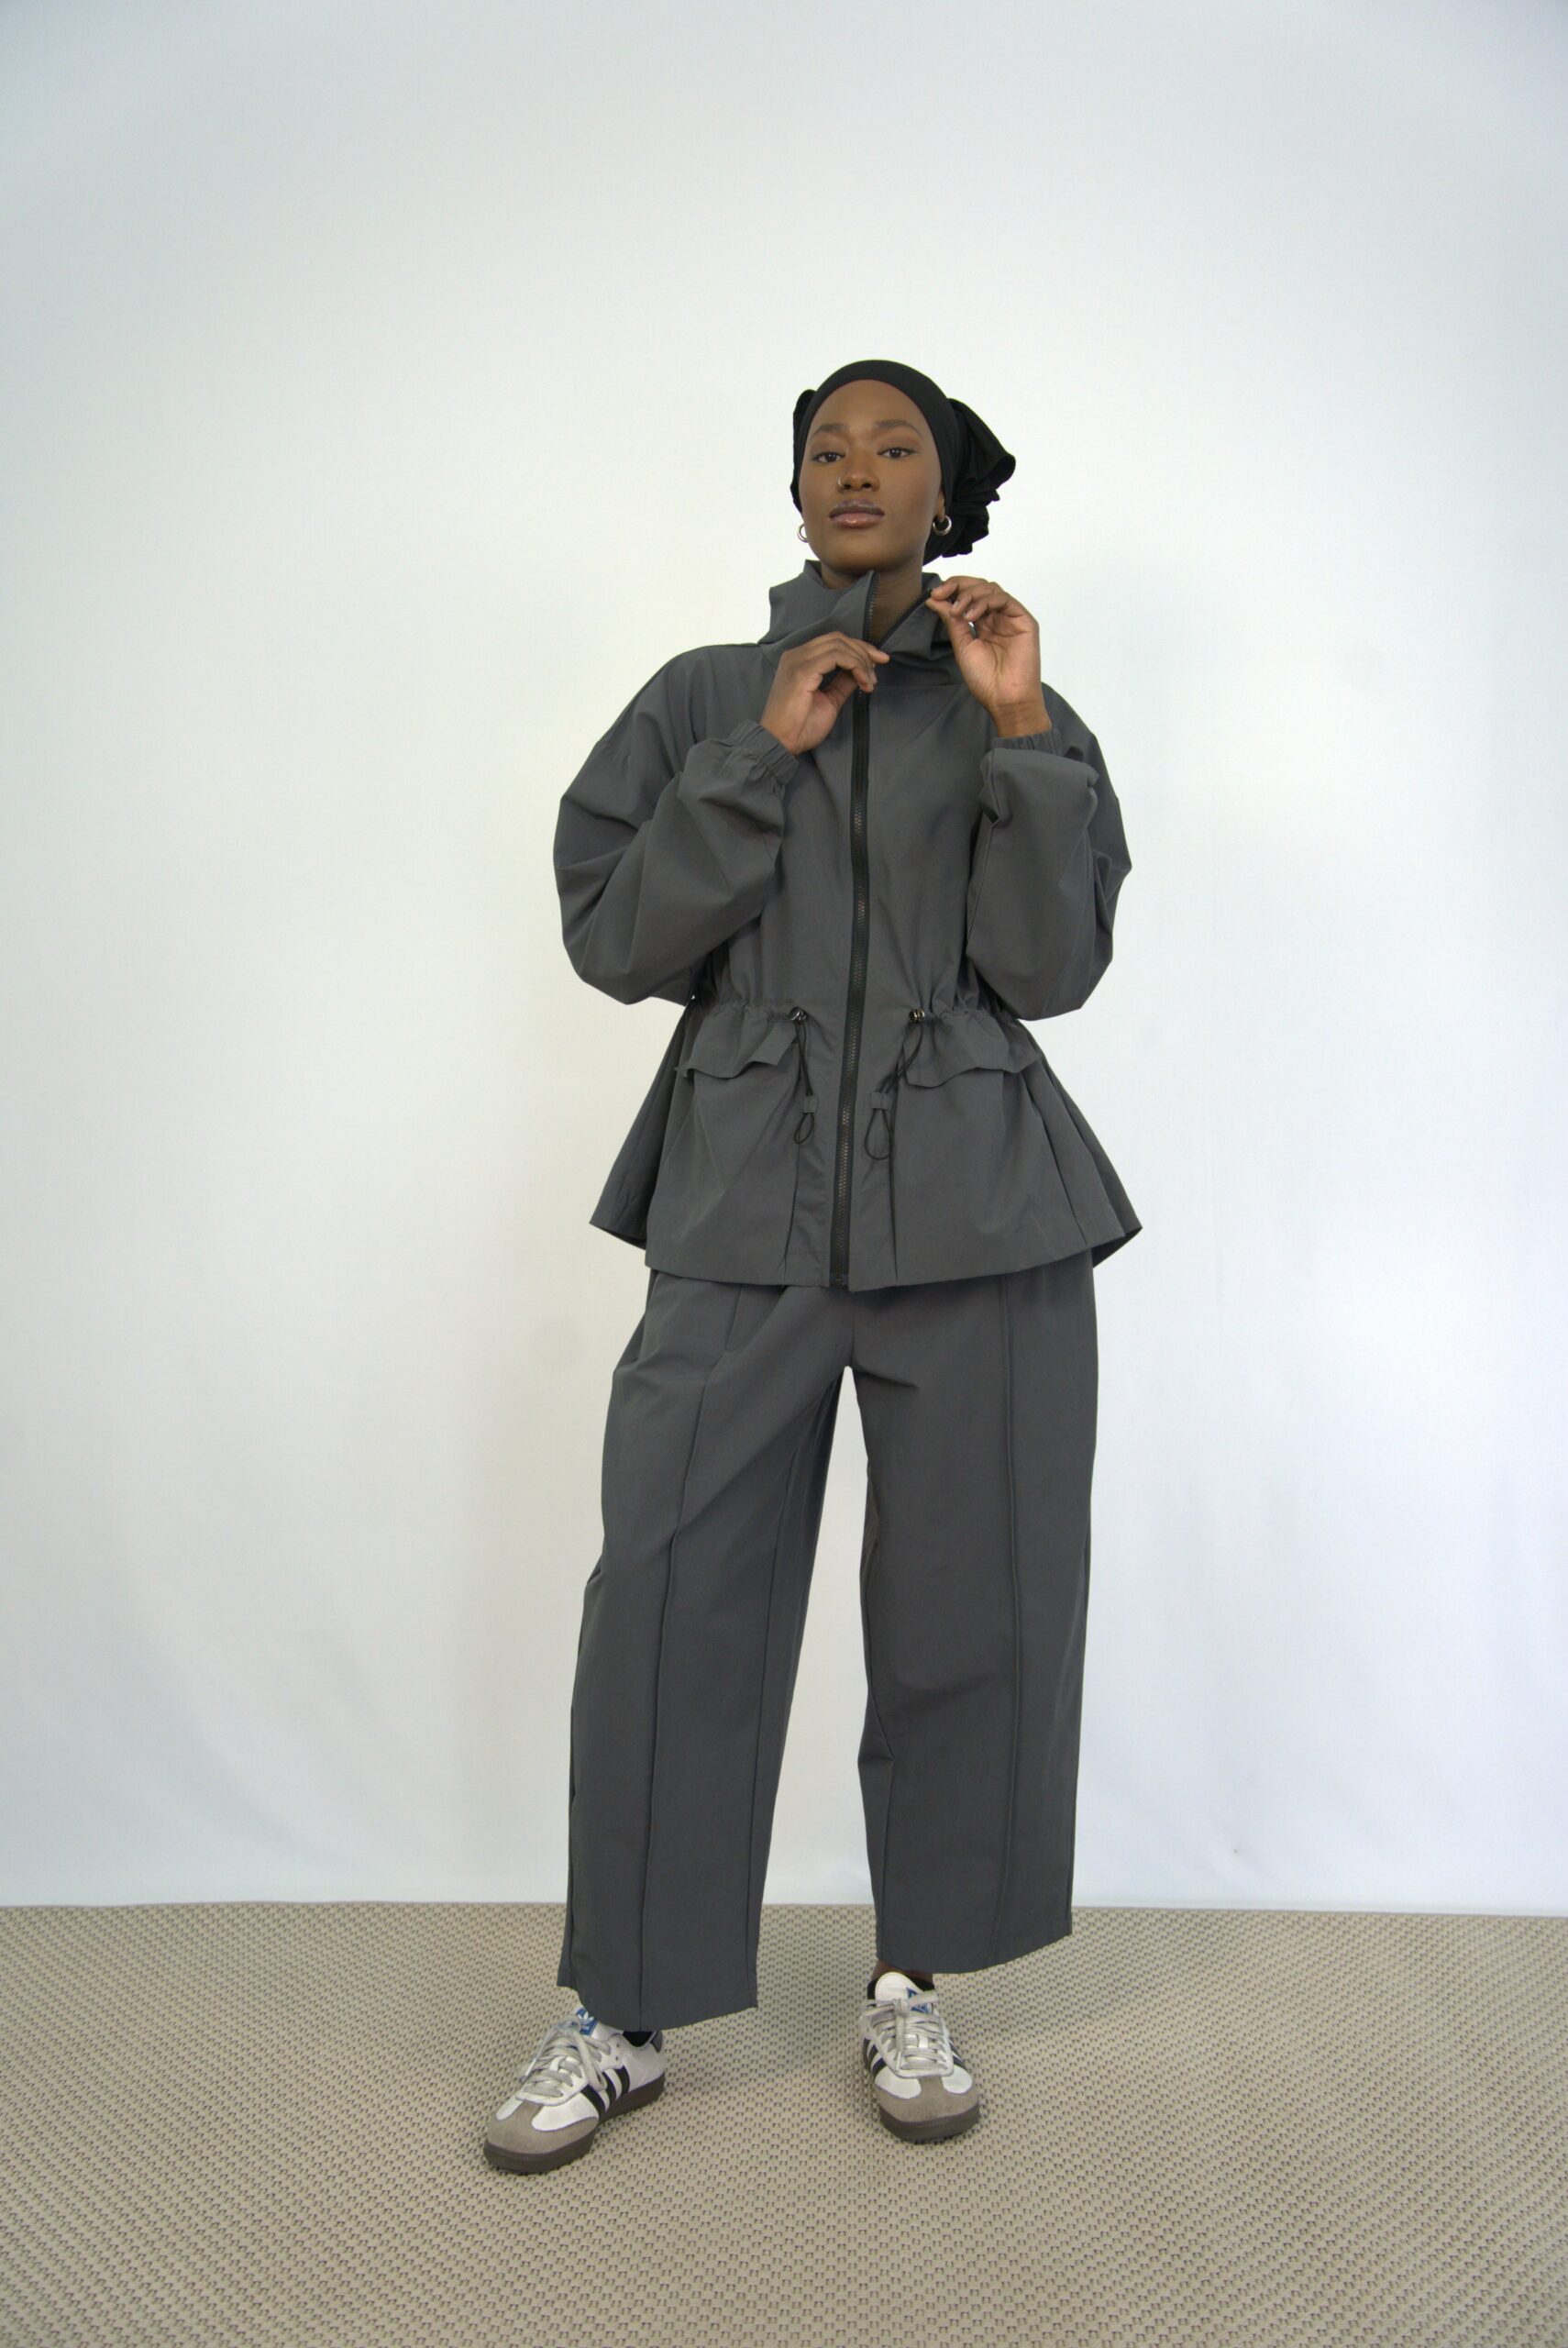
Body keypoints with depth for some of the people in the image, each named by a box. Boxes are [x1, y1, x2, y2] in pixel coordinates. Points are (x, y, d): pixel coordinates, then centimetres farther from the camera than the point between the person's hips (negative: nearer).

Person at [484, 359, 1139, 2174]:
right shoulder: (702, 699, 12)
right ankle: (624, 2016, 16)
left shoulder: (1017, 708, 11)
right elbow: (614, 940, 0)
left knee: (978, 1607, 5)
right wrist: (765, 753, -6)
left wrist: (1021, 730, -9)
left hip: (977, 1218, 1)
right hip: (747, 1209, 0)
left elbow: (1050, 967, -1)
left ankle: (912, 1990, 25)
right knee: (669, 1605, -2)